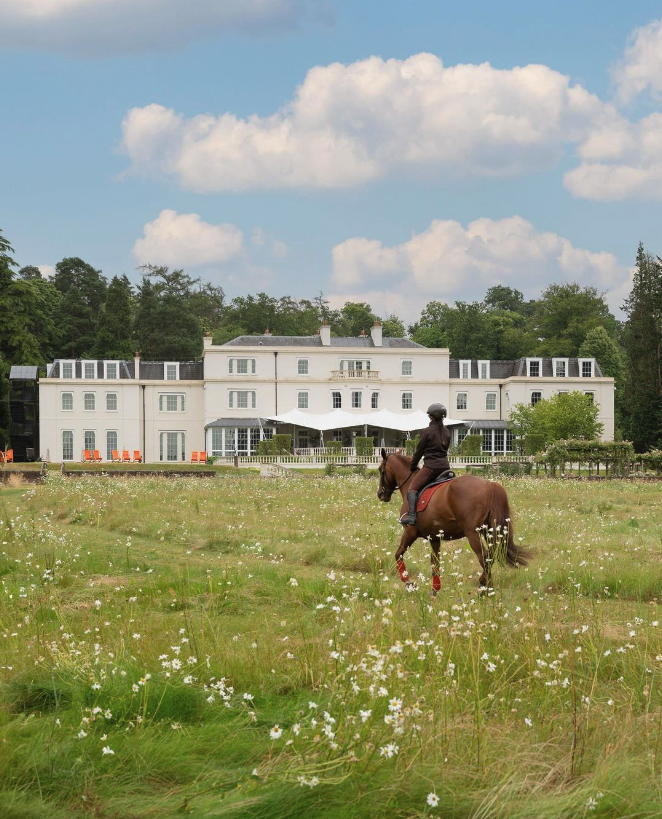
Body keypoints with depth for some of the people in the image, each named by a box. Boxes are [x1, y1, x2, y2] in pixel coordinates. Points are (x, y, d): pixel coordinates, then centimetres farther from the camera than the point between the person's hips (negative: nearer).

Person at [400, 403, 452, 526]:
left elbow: (419, 451, -1)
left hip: (431, 466, -7)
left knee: (412, 489, -6)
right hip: (445, 466, 7)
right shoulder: (446, 432, 11)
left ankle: (411, 515, -23)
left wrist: (413, 466, 12)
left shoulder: (428, 431, -7)